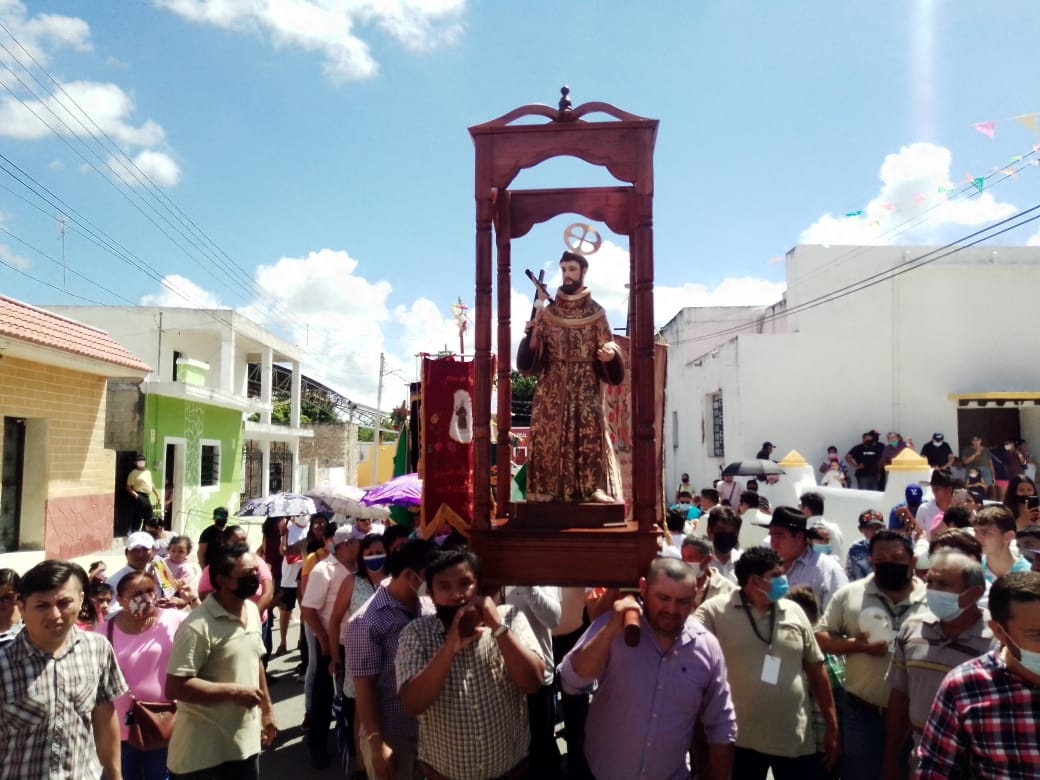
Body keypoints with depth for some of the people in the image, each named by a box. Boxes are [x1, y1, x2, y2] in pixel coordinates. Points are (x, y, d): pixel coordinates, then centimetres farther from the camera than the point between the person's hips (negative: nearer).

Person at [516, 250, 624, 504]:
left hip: (586, 385, -1)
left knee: (589, 434, -11)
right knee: (549, 434, -5)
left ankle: (594, 488, -10)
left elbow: (607, 348, 5)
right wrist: (531, 335, -15)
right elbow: (533, 352, 5)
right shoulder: (546, 312, 9)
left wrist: (609, 354, -18)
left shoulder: (596, 312, 6)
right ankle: (547, 489, -3)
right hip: (552, 385, 1)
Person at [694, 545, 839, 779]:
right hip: (741, 741, -3)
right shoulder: (715, 611, -7)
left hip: (796, 741, 3)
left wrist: (832, 727, 10)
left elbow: (815, 669, 10)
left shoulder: (794, 611, 5)